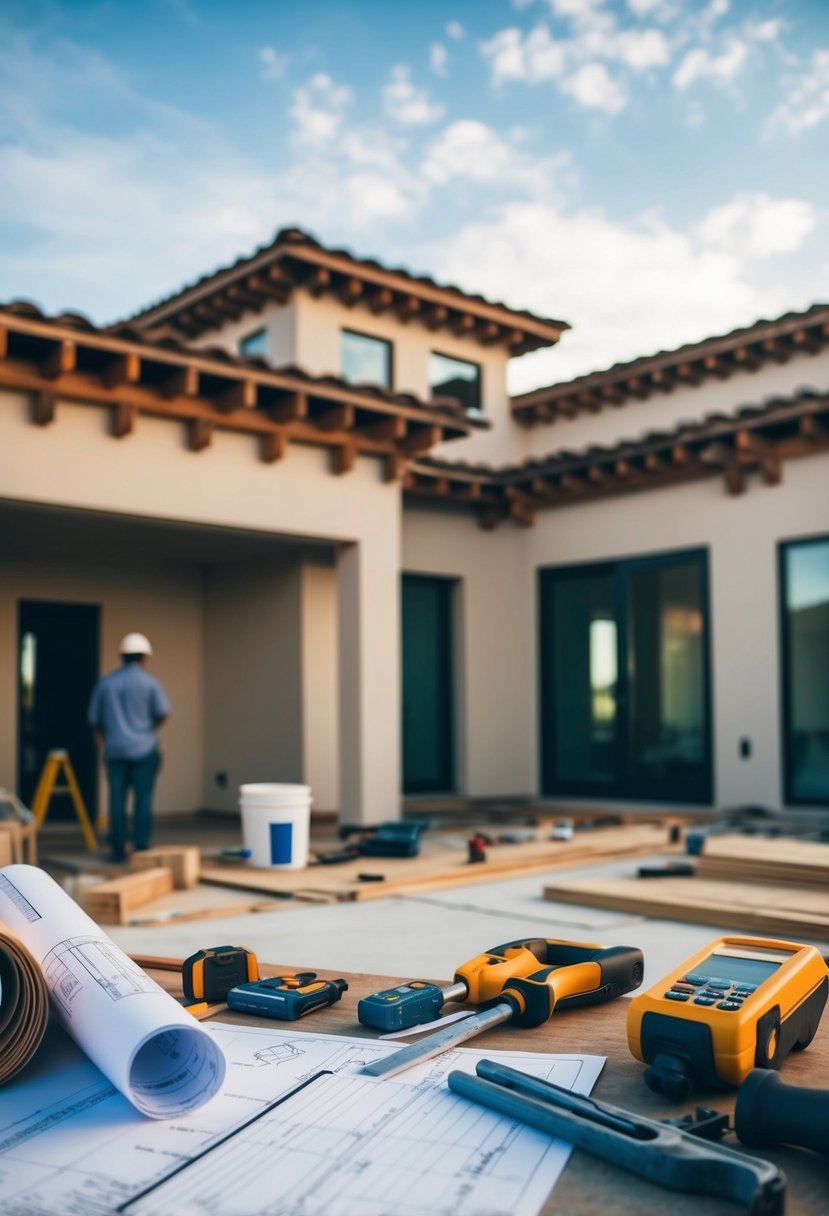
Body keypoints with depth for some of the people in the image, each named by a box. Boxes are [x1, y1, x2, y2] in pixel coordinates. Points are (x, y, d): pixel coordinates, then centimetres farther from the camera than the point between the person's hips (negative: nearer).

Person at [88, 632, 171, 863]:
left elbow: (94, 719, 11)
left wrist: (103, 742, 22)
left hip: (115, 749, 3)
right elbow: (163, 713, -6)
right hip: (143, 749, -3)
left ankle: (118, 849, 6)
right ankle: (141, 848, -1)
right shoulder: (150, 682, -3)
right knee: (143, 799, 0)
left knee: (117, 799, 5)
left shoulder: (105, 683, 9)